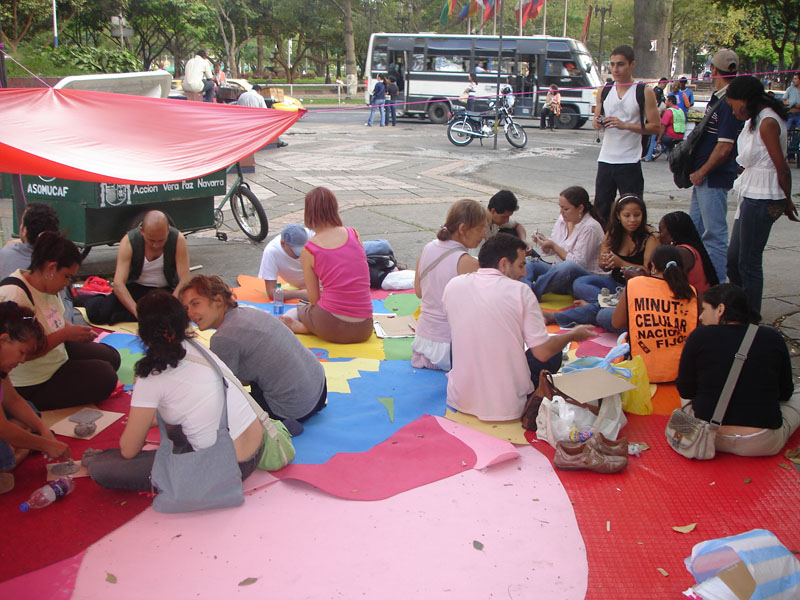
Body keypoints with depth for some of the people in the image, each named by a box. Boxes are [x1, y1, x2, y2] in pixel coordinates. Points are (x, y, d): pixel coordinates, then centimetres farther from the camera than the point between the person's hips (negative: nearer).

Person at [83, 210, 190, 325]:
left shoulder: (178, 239, -20)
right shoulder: (129, 241, -21)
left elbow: (184, 281, -21)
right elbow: (118, 284, -27)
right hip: (136, 288, -1)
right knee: (97, 313, -23)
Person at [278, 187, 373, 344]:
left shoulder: (308, 250, -4)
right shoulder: (354, 235, 3)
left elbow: (314, 299, 1)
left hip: (331, 328, -3)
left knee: (300, 310, 30)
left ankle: (299, 326, -4)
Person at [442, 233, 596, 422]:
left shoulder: (453, 285, -1)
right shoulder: (520, 291, -12)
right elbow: (543, 352, -11)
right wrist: (573, 335, 9)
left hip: (461, 401, 4)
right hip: (508, 407, -3)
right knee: (554, 353, 19)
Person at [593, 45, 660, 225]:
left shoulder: (644, 92, -3)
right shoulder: (604, 91, 10)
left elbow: (655, 127, -7)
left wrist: (625, 125, -20)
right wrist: (597, 122, -5)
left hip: (630, 162, -4)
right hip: (605, 160, 4)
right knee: (600, 208, 8)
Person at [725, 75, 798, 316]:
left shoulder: (767, 122, -16)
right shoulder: (756, 119, 14)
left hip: (762, 199, -9)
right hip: (751, 195, 10)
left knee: (748, 262, -1)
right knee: (733, 259, 13)